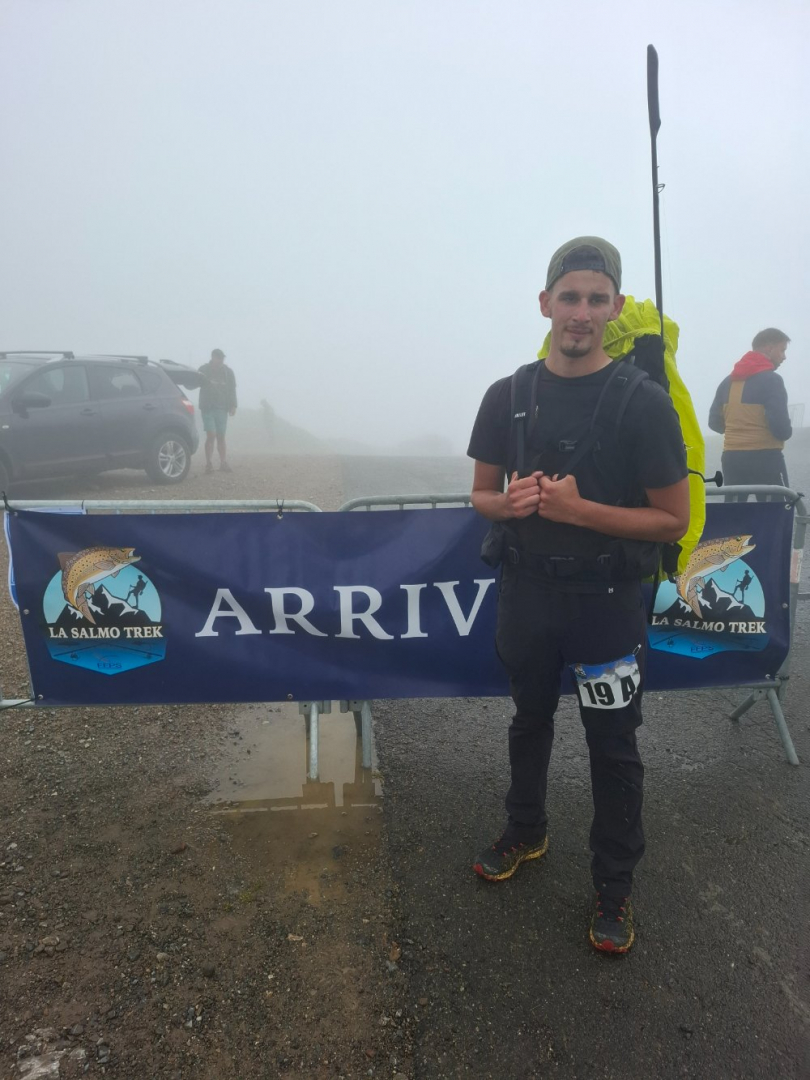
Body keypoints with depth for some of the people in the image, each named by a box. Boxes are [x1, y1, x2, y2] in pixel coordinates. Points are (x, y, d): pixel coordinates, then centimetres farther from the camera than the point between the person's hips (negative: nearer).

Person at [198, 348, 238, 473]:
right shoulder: (204, 370, -2)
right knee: (211, 435, -11)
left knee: (221, 436, 7)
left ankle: (223, 463, 12)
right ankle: (209, 463, -9)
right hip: (208, 408, -3)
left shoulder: (228, 372, 6)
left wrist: (232, 405, -2)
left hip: (222, 409, 3)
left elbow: (232, 390, 8)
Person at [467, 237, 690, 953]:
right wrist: (510, 503, -17)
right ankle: (526, 833, 45)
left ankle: (615, 886, 30)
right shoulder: (509, 397, 0)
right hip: (527, 592, 4)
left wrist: (580, 510, -24)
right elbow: (482, 496, 6)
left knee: (613, 746, 9)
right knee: (531, 719, 21)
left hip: (608, 603, -3)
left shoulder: (644, 402, -11)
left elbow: (674, 520, -12)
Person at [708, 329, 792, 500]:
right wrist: (786, 432, 6)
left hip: (731, 458, 6)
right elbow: (782, 429, -15)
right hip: (765, 458, -6)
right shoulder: (771, 379, -9)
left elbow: (714, 422, 11)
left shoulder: (728, 381, 11)